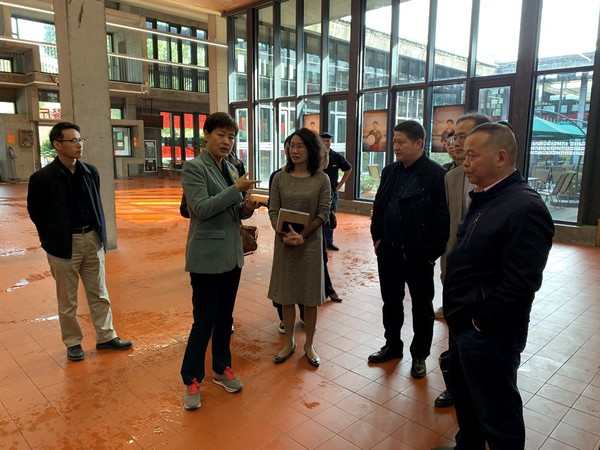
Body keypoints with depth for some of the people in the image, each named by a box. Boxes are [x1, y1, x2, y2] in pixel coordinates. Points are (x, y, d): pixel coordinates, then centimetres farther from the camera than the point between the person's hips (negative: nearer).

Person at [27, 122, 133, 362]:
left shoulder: (91, 172, 2)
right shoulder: (42, 177, -11)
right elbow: (35, 211, 0)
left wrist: (100, 233, 9)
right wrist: (52, 239, 4)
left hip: (92, 240, 4)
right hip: (64, 245, -4)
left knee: (99, 294, 13)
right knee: (67, 300, 10)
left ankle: (106, 336, 25)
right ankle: (73, 343, 26)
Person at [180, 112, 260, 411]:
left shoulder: (231, 168, 12)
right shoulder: (193, 167, -9)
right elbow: (201, 208, -20)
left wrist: (246, 208, -5)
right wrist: (237, 190, -22)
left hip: (232, 254, 7)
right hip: (207, 256, -7)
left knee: (225, 317, 16)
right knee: (204, 321, 1)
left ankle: (222, 369, 33)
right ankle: (191, 380, 19)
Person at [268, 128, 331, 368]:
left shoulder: (321, 179, -3)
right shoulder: (280, 177, 1)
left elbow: (323, 213, -6)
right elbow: (273, 211, -1)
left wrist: (302, 236, -15)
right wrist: (284, 234, -17)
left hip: (311, 243, -1)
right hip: (284, 243, 2)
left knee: (310, 297, 8)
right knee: (286, 295, 10)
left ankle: (309, 345, 25)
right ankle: (289, 342, 27)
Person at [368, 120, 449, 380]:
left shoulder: (435, 175, -14)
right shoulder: (390, 172, 8)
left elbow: (442, 218, -16)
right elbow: (378, 206, 14)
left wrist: (430, 251, -17)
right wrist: (377, 238, 7)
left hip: (418, 254, -6)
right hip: (389, 250, 6)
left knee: (422, 307, 12)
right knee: (391, 302, 18)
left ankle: (419, 356, 29)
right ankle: (393, 346, 37)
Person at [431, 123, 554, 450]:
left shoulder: (525, 207, -22)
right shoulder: (484, 199, 9)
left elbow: (521, 283, -25)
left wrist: (480, 322, -16)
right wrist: (457, 313, 10)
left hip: (489, 334, -9)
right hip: (464, 325, 9)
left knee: (497, 414, 10)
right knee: (465, 398, 26)